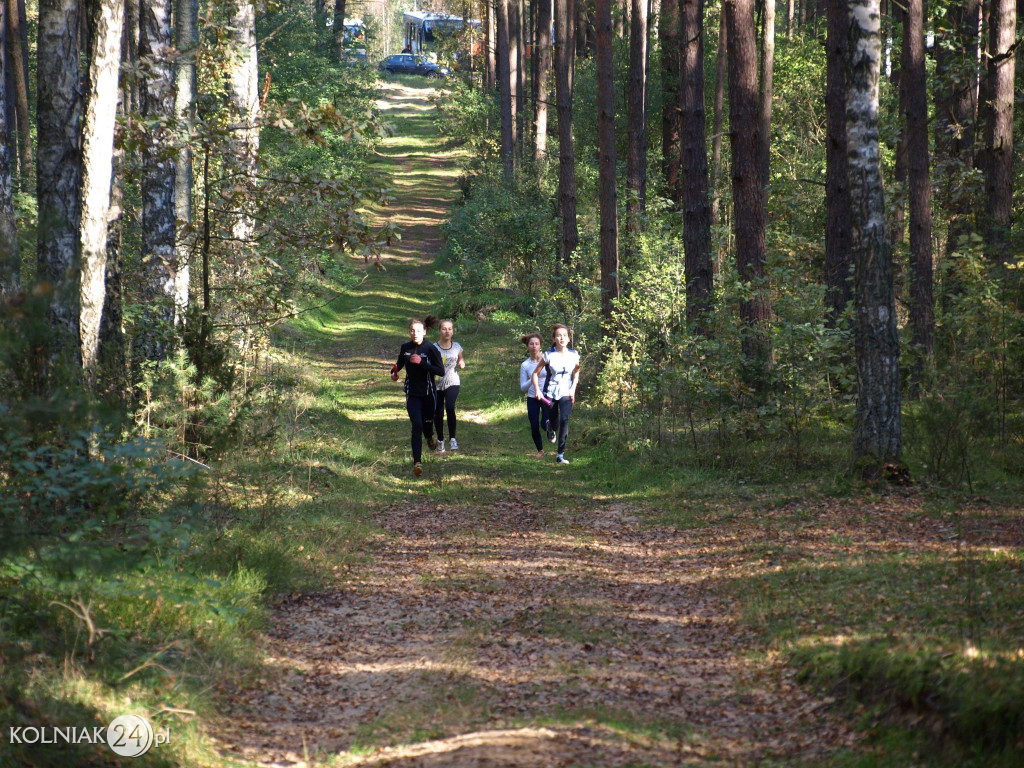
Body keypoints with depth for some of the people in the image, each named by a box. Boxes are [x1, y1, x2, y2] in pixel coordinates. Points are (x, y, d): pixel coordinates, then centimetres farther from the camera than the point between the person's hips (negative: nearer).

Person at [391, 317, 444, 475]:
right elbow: (400, 363, 19)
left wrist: (422, 363, -25)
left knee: (428, 421, 15)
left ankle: (429, 437, 55)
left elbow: (441, 370, -16)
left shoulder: (430, 349, -12)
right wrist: (394, 371, -3)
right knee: (417, 425, -13)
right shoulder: (405, 348, 0)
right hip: (412, 394, 1)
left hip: (428, 393, -1)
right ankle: (417, 462, -12)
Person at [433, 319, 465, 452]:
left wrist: (462, 363, -2)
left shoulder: (457, 347, 2)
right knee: (438, 414, 7)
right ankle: (440, 440, 29)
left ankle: (452, 438, -17)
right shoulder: (434, 348, -7)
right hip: (437, 384, 0)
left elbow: (460, 359, 20)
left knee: (450, 407, -24)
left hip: (452, 382, 0)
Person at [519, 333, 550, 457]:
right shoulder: (525, 365, -2)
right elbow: (523, 387, -2)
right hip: (532, 398, 2)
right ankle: (540, 450, 24)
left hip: (547, 397, -2)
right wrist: (532, 380, -21)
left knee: (545, 424, -16)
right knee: (534, 427, -1)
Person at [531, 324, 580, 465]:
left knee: (564, 420, -19)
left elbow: (576, 373, 13)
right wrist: (537, 390, -11)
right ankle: (550, 427, 49)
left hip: (566, 394, 1)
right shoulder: (549, 355, -10)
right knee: (553, 421, 6)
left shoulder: (573, 355, -4)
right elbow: (535, 373, -1)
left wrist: (573, 389, 1)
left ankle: (561, 454, -14)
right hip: (550, 393, -1)